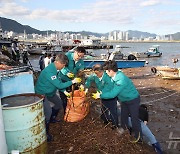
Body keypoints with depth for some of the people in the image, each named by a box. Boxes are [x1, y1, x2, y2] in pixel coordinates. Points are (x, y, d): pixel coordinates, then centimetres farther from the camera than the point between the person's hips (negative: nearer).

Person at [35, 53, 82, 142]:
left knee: (59, 103, 21)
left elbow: (59, 82, 8)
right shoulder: (49, 72, -33)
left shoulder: (55, 69, -3)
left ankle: (52, 118, 43)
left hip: (50, 92, 10)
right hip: (41, 93, -10)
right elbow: (59, 85, -32)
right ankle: (45, 133, -6)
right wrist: (73, 81, -24)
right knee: (48, 112, -21)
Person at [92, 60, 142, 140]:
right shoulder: (115, 76, -9)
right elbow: (112, 88, 6)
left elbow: (112, 94, -34)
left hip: (133, 100, -8)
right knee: (123, 118, 19)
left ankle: (138, 137, 26)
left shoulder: (121, 79, -36)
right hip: (124, 100, 8)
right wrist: (101, 92, -4)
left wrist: (100, 95, -23)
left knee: (134, 119, 7)